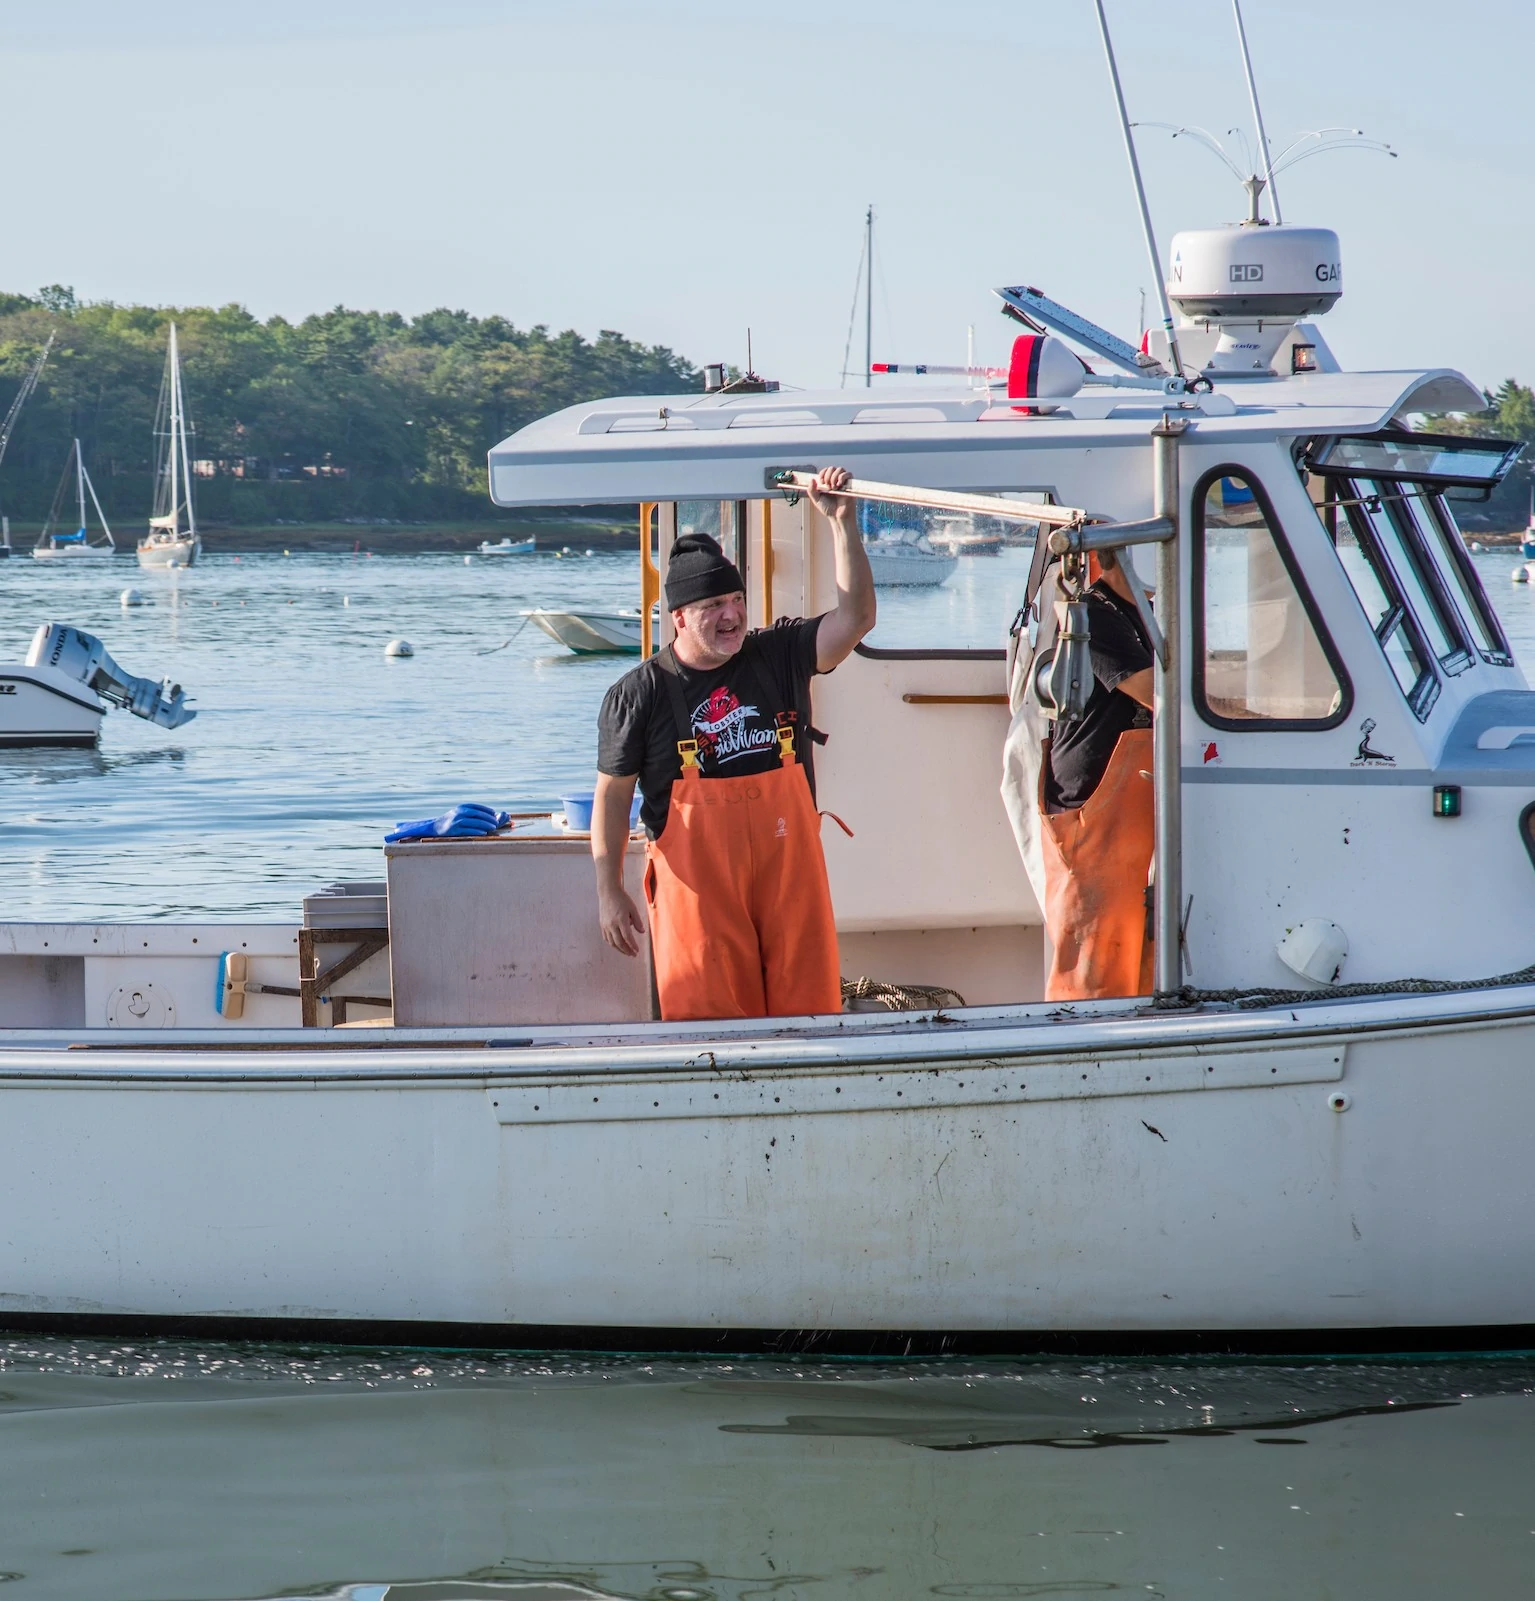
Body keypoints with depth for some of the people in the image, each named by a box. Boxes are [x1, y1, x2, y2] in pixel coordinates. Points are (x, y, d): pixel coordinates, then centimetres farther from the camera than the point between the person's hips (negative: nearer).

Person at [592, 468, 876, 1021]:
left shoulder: (780, 656, 6)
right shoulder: (639, 694, -1)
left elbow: (855, 618, -4)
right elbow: (612, 795, 2)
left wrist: (841, 522, -11)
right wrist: (609, 892, -3)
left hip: (789, 871, 3)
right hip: (697, 881, -3)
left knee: (808, 1010, 3)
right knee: (708, 1018, -3)